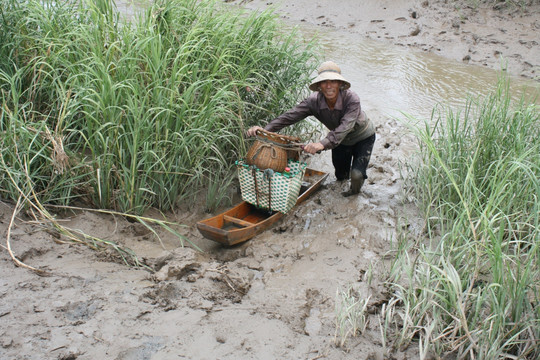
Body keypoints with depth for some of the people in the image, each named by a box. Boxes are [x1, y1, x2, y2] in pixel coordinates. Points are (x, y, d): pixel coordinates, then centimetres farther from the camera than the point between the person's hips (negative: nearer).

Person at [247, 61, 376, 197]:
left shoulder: (351, 98, -38)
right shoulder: (314, 101, -27)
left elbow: (346, 126, -52)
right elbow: (290, 116, -34)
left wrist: (323, 144, -68)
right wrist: (265, 129, -50)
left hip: (363, 138, -4)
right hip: (341, 140, 4)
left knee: (357, 175, -17)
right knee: (340, 176, 16)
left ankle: (355, 190, 22)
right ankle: (345, 174, 58)